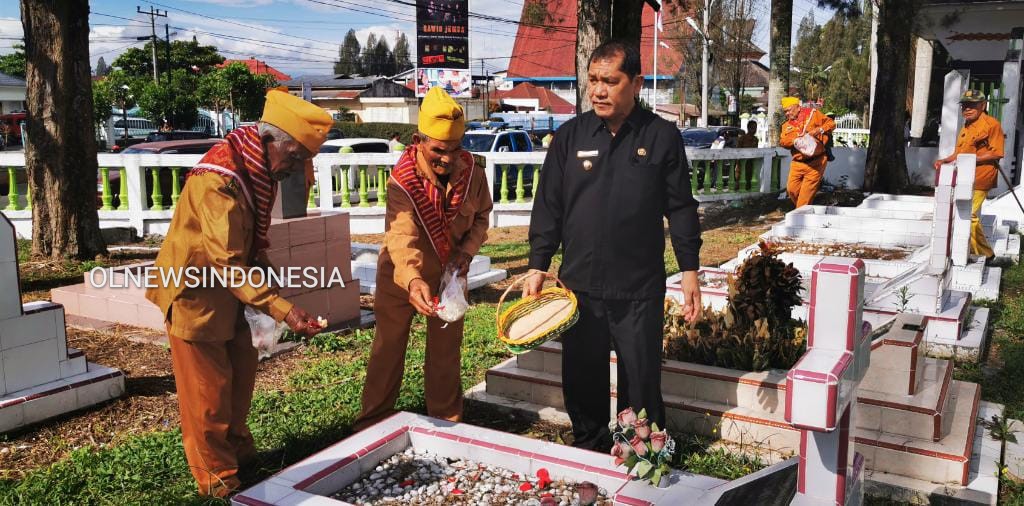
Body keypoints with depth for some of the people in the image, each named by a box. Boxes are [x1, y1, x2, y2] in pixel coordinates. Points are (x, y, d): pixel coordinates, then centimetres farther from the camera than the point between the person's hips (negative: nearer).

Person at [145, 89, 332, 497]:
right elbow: (227, 261, -33)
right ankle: (217, 478, 16)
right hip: (194, 293, -9)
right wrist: (282, 309, -38)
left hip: (226, 290, 9)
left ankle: (238, 450, 34)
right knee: (208, 390, 2)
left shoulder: (255, 173, 2)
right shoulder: (218, 180, -28)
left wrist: (271, 291, 4)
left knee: (241, 373, 16)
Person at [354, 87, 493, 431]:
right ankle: (372, 424, 26)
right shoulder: (402, 180, -28)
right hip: (402, 276, -3)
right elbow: (401, 235, -43)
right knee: (388, 348, 9)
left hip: (450, 273, 3)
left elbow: (481, 216, 3)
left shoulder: (472, 173, -15)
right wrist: (412, 280, -61)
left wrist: (467, 250, -16)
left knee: (446, 351, 13)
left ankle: (447, 421, 30)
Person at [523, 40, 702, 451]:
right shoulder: (570, 135, 3)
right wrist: (538, 266, 2)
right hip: (579, 284, 2)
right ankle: (587, 448, 32)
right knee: (581, 379, 12)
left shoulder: (662, 136, -1)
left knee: (641, 382, 8)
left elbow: (681, 209, 3)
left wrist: (689, 270, 0)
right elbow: (548, 205, 6)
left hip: (640, 289, -2)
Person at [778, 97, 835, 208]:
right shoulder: (786, 125, 13)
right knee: (792, 189, 2)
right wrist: (793, 140, -19)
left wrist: (819, 130, -16)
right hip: (797, 162, 5)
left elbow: (831, 123, 1)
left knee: (806, 193, -6)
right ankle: (801, 209, 24)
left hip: (815, 162, -5)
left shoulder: (812, 114, 1)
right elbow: (782, 141, -1)